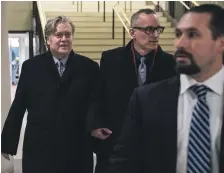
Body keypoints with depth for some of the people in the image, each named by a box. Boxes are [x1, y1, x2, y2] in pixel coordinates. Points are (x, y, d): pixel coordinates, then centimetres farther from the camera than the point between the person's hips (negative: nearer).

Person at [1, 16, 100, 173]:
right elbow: (18, 106, 5)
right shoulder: (31, 67, 4)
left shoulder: (89, 67, 2)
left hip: (77, 149, 0)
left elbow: (95, 103, 1)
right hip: (39, 149, 0)